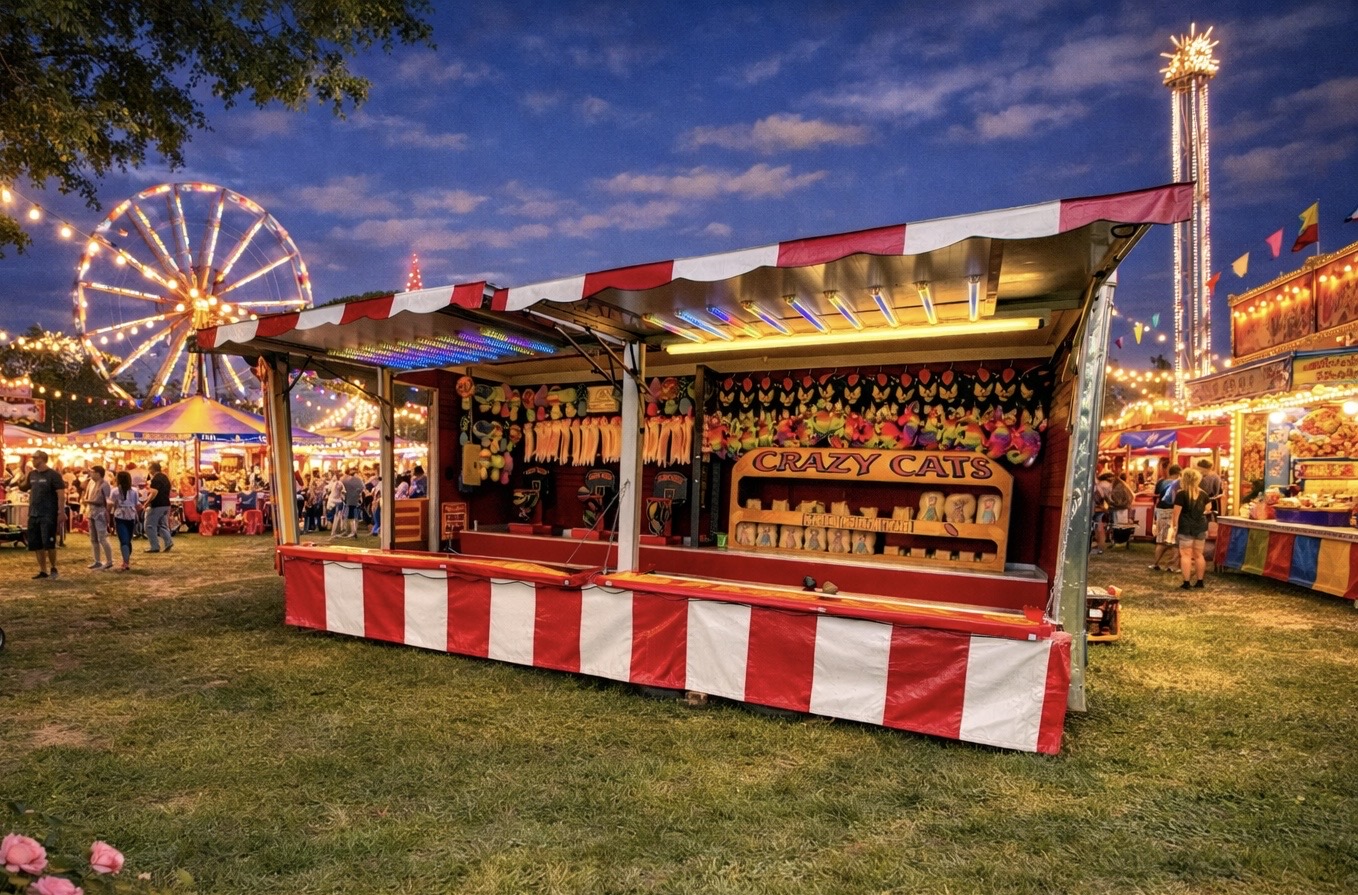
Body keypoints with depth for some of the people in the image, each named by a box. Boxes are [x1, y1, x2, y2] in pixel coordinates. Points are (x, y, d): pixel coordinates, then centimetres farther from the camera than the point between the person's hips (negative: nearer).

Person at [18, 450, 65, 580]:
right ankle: (43, 571, 15)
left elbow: (61, 495, -12)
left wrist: (61, 513, -19)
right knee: (36, 544, 7)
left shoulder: (53, 475, -9)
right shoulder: (32, 474, 10)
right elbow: (22, 487, 24)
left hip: (48, 515, -7)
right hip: (33, 514, 7)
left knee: (48, 543, -6)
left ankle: (53, 568, 11)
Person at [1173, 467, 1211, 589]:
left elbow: (1176, 512, -12)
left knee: (1186, 554, -3)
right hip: (1201, 526, 5)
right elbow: (1206, 510, 19)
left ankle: (1186, 582, -5)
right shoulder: (1203, 494, 7)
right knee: (1198, 555, 13)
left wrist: (1175, 526, -2)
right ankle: (1199, 581, 17)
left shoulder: (1181, 494, -10)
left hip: (1186, 527, -5)